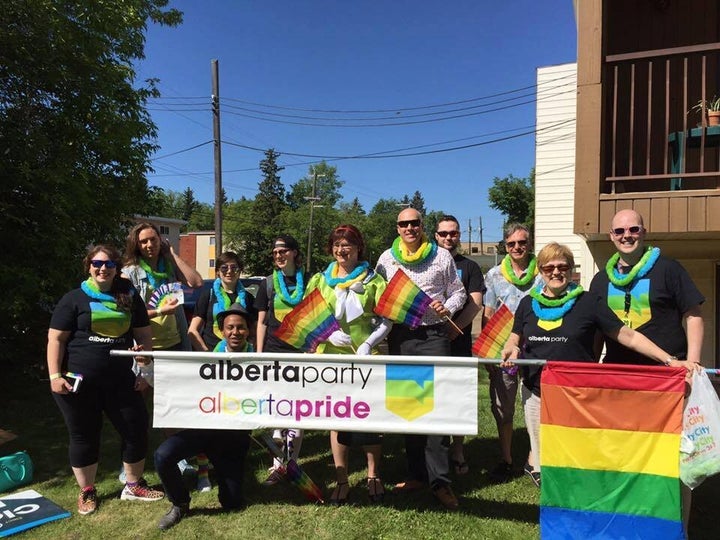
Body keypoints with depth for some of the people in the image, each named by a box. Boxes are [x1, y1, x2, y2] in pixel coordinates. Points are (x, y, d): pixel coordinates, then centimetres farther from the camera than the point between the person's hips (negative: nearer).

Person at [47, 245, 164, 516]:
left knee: (136, 430, 5)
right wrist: (55, 375, -11)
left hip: (120, 380, 3)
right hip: (79, 382, -3)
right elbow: (56, 339, -3)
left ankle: (133, 486, 25)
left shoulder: (130, 298, 7)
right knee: (84, 436, 9)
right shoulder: (74, 299, -1)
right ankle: (87, 491, 30)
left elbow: (143, 336, 10)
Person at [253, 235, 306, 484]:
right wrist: (259, 354, 4)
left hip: (301, 353, -1)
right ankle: (278, 464, 10)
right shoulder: (268, 284, 10)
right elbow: (262, 322, 11)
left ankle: (290, 463, 12)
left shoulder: (308, 281, 6)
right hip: (274, 353, 1)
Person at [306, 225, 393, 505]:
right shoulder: (320, 280, 7)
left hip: (367, 357, -1)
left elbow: (386, 320, 1)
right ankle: (341, 480, 18)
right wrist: (328, 334, -10)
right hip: (332, 355, 2)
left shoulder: (372, 280, 3)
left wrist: (368, 344, -12)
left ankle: (373, 476, 22)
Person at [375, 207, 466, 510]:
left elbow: (458, 292, 10)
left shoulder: (441, 256, 5)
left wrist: (447, 307, -9)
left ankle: (439, 479, 1)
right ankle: (416, 473, 20)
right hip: (400, 336, 3)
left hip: (434, 335, -3)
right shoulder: (386, 258, 10)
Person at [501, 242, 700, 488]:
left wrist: (670, 360, -11)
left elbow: (628, 336, -4)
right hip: (536, 394, 2)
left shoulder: (588, 302, -3)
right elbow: (514, 339, 13)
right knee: (544, 468, 11)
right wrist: (511, 350, -10)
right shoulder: (528, 303, 5)